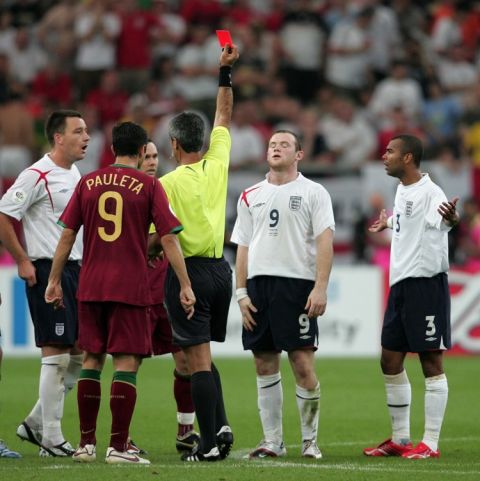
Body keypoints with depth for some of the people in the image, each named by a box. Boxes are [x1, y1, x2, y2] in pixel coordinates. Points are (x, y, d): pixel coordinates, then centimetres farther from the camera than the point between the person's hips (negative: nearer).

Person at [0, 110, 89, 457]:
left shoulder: (75, 174, 14)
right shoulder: (38, 176, -13)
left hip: (74, 269, 9)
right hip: (47, 272, -9)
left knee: (80, 354, 9)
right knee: (56, 354, -7)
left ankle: (36, 424, 19)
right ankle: (51, 439, 0)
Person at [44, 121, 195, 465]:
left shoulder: (88, 183, 7)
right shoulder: (149, 186, -3)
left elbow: (67, 235, 7)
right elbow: (168, 239, -6)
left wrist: (55, 280, 15)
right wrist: (185, 286, -4)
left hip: (90, 287, 4)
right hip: (131, 288, -4)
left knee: (92, 360, 12)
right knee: (127, 362, -2)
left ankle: (86, 443, 13)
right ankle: (118, 446, -7)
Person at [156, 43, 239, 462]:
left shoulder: (169, 183, -11)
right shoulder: (217, 164, 4)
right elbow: (224, 117, 18)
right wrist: (226, 72, 23)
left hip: (188, 270, -6)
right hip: (220, 268, 6)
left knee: (199, 358, -6)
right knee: (202, 356, 17)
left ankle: (210, 442, -9)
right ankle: (220, 425, 3)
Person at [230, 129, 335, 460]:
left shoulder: (313, 193, 3)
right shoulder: (250, 197, 15)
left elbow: (325, 242, -4)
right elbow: (243, 246, 15)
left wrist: (320, 288, -13)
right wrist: (242, 293, 6)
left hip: (297, 284, -4)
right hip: (258, 283, 4)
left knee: (303, 363, -8)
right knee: (265, 365, 4)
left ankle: (310, 440, 3)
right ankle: (272, 441, 10)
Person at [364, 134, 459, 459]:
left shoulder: (430, 192, -14)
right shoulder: (403, 191, 13)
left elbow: (439, 219, -35)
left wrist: (450, 218, -56)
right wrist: (388, 222, 49)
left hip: (426, 282, -9)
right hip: (401, 283, 9)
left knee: (431, 361, -4)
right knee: (390, 361, 11)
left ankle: (431, 444, -2)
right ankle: (400, 439, 20)